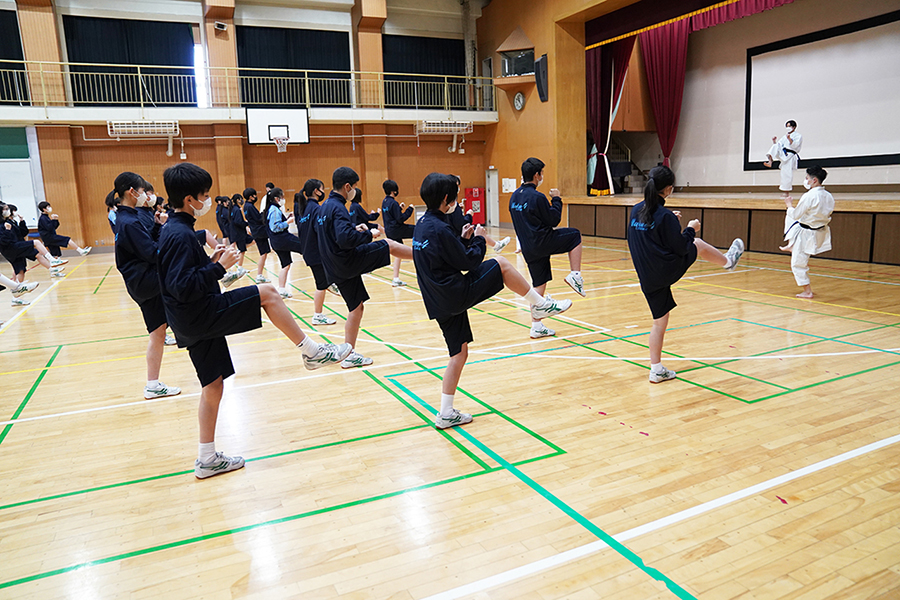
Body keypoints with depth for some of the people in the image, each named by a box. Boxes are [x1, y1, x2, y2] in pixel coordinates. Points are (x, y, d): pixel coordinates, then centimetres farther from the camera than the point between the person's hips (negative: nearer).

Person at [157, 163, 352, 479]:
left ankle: (207, 459, 24)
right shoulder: (181, 235, -17)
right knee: (267, 293, -7)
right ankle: (311, 351, 1)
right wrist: (219, 267, -19)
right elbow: (183, 288, -25)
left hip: (194, 322, 10)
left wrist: (212, 262, 10)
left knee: (212, 387, 14)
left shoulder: (174, 231, 14)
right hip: (202, 315, -10)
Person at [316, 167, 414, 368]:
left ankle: (349, 354, 19)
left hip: (336, 269, 10)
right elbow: (345, 239, -30)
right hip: (348, 262, -9)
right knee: (389, 245, 2)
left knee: (356, 306, 15)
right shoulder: (338, 208, -17)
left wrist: (354, 229, 18)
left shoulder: (324, 207, 14)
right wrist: (369, 234, -17)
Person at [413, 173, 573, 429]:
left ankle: (446, 413, 18)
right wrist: (478, 239, 3)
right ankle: (540, 304, 11)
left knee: (459, 353, 15)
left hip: (440, 304, 9)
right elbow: (468, 262, -13)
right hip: (456, 294, -9)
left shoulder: (422, 225, 11)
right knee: (501, 264, 0)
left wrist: (463, 239, 13)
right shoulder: (441, 229, -18)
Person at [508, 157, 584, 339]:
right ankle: (575, 275, 5)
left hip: (528, 248, 7)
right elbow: (554, 220, -9)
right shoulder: (537, 197, -16)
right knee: (575, 235, 14)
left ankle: (536, 326, 14)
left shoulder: (514, 197, 9)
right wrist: (556, 199, 2)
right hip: (543, 241, -7)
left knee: (539, 284, 12)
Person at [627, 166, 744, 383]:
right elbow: (682, 248, -11)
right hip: (668, 269, -5)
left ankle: (656, 370, 17)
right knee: (697, 243, 23)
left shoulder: (636, 210, 3)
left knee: (659, 322, 15)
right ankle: (728, 260, 51)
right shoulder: (666, 216, -17)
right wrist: (690, 229, 6)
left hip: (647, 279, 6)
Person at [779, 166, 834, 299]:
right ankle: (791, 246, 37)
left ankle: (807, 292, 10)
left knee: (798, 264, 4)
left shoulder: (809, 196, -27)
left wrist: (789, 205, 0)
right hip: (821, 231, 9)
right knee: (789, 218, 27)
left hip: (806, 234, -9)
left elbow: (795, 215, -19)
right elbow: (827, 214, 11)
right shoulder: (829, 197, -2)